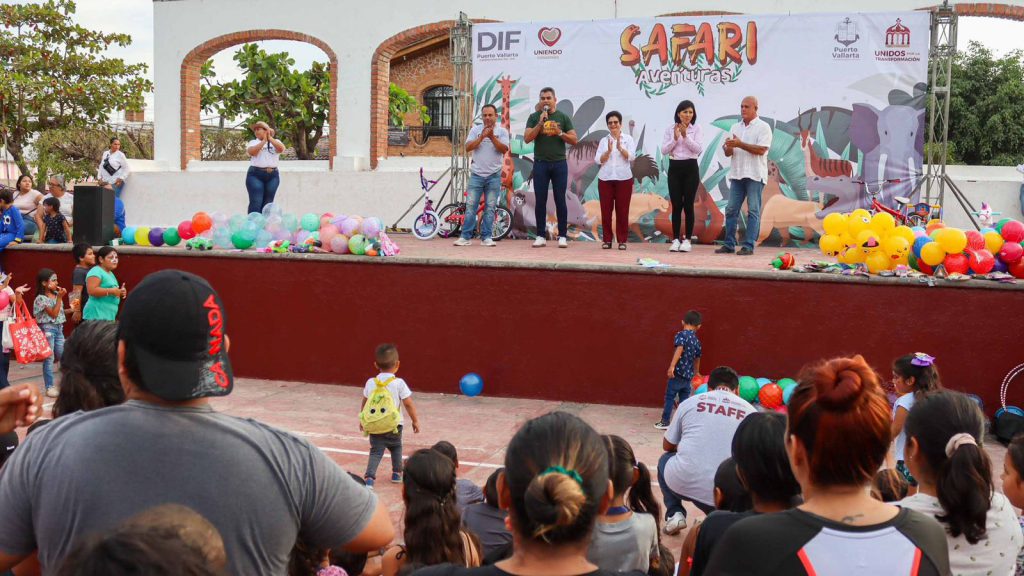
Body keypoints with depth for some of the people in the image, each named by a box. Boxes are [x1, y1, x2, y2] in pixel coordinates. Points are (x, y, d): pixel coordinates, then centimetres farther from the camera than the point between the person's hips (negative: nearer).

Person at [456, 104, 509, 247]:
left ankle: (486, 237, 7)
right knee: (470, 206, -3)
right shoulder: (475, 130, 8)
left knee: (490, 207, 2)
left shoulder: (502, 131, 5)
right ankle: (465, 237, 0)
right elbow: (468, 147, -4)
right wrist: (482, 137, -14)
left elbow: (504, 149, -9)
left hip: (494, 175, 0)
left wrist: (492, 137, -18)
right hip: (476, 174, 1)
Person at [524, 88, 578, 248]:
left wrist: (560, 133, -13)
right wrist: (540, 123, -13)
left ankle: (562, 236, 4)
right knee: (540, 201, 1)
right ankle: (541, 236, 6)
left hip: (559, 164, 0)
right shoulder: (534, 117, 6)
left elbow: (574, 140, 3)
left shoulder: (563, 117, 7)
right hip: (540, 164, 0)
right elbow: (527, 139, -4)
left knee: (560, 200, 0)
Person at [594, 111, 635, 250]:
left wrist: (620, 148, -22)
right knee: (606, 210, 1)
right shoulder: (603, 141, 10)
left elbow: (632, 157, -7)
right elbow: (598, 160, 1)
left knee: (622, 210, 0)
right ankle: (607, 240, 8)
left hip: (624, 178, -1)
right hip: (605, 179, 2)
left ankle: (622, 240, 6)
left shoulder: (628, 139, 6)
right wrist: (608, 151, -15)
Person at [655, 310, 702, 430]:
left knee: (669, 397, 6)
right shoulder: (697, 341, 12)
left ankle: (665, 422, 11)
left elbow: (679, 349, -26)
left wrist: (672, 366, -34)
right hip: (689, 375, 5)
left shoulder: (681, 334, -8)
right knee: (684, 400, 13)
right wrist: (696, 372, 44)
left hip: (678, 373, -5)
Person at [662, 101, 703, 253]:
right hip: (674, 168, 2)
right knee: (676, 205, 1)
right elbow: (663, 151, -1)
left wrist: (685, 136, -19)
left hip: (690, 168, -1)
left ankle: (687, 240, 6)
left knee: (688, 205, 0)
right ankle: (675, 240, 7)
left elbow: (698, 149, -10)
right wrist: (675, 138, -14)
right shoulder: (670, 129, 5)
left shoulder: (696, 128, 0)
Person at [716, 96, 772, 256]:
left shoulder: (763, 127, -1)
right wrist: (728, 147, -10)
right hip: (737, 174, 6)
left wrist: (740, 144, -16)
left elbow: (761, 150, -14)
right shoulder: (735, 127, 16)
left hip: (755, 175, -6)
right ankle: (729, 244, 9)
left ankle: (748, 246, -3)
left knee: (753, 211, -3)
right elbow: (728, 153, 13)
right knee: (731, 209, 4)